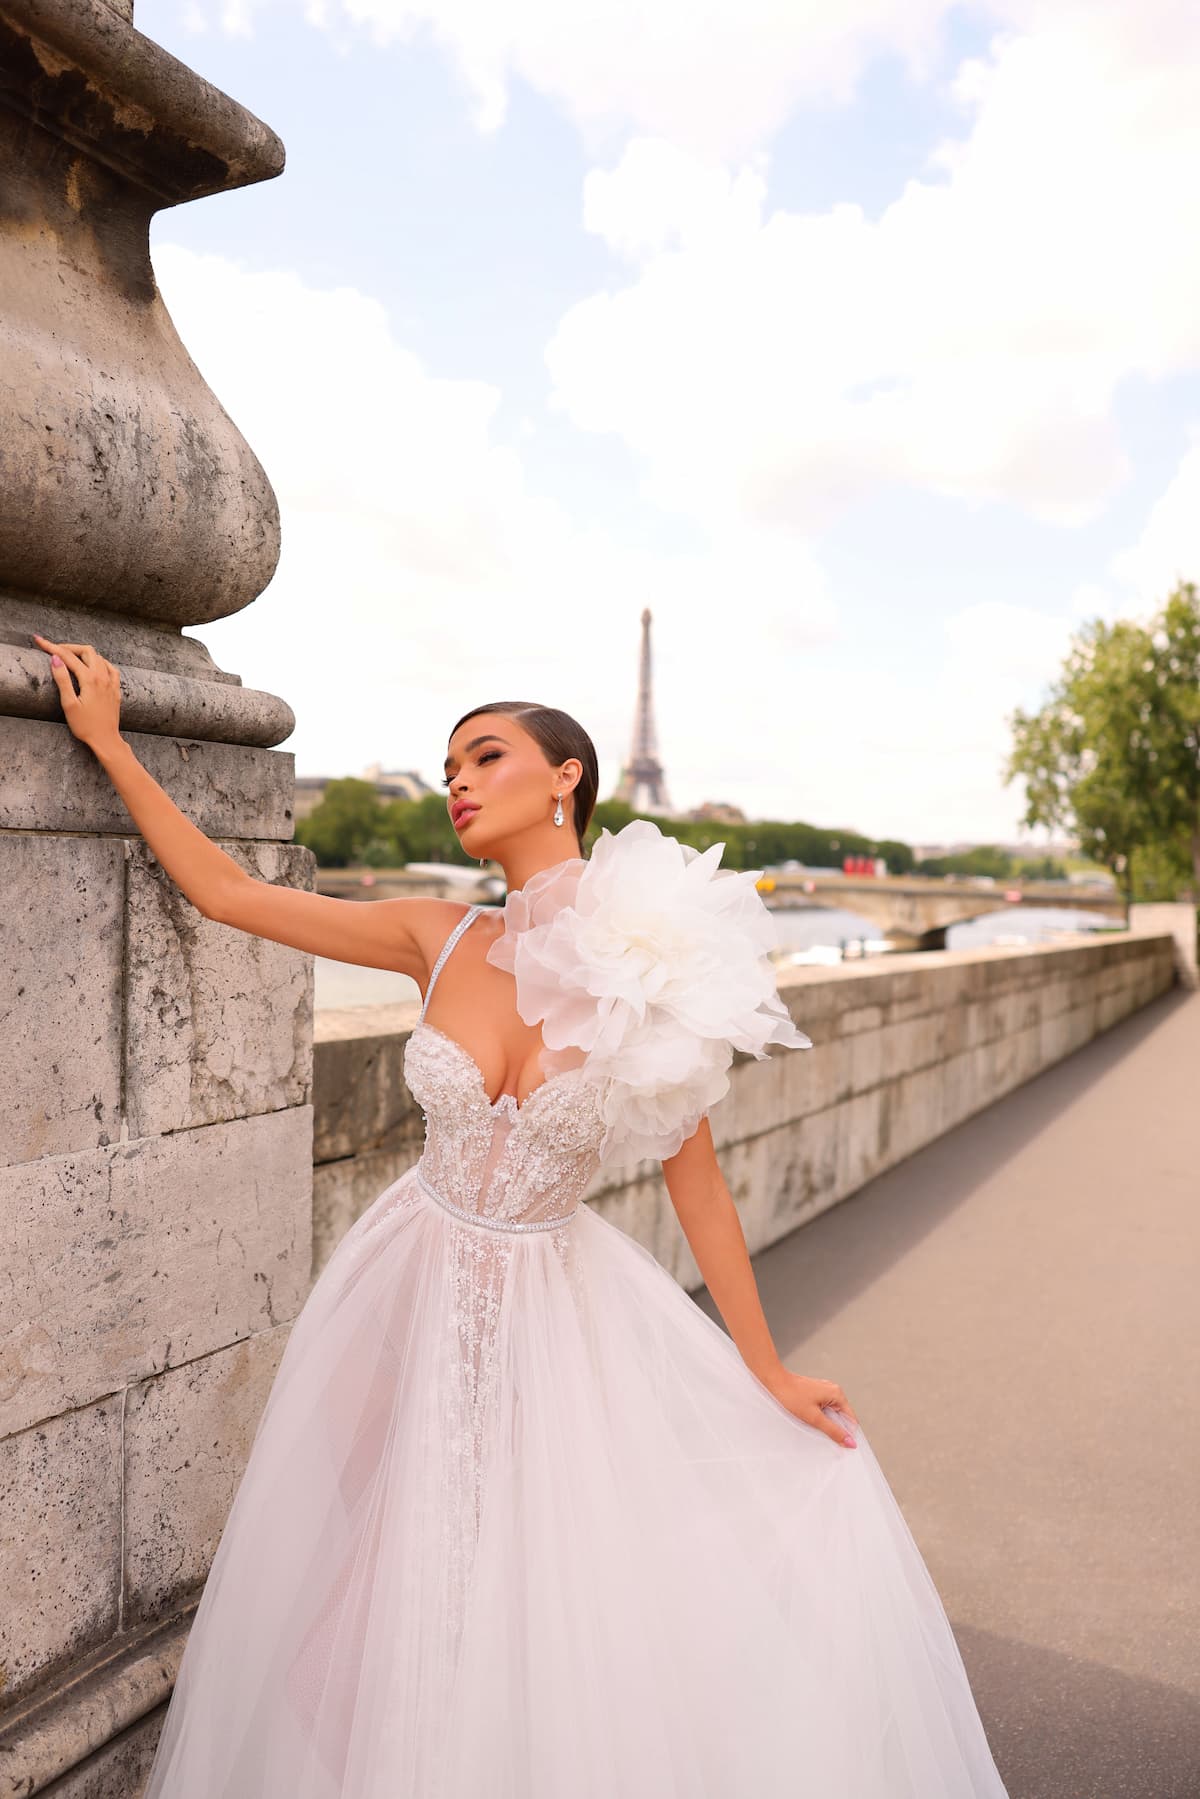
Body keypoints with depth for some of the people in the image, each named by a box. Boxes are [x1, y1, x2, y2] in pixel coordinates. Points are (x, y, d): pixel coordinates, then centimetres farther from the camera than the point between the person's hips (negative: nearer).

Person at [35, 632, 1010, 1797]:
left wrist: (767, 1371, -2)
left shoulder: (654, 968, -17)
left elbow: (694, 1183, -8)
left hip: (555, 1309, -2)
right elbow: (225, 893, -1)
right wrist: (109, 743, 2)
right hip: (408, 1302, 3)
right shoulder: (441, 941, -9)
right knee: (392, 1604, 18)